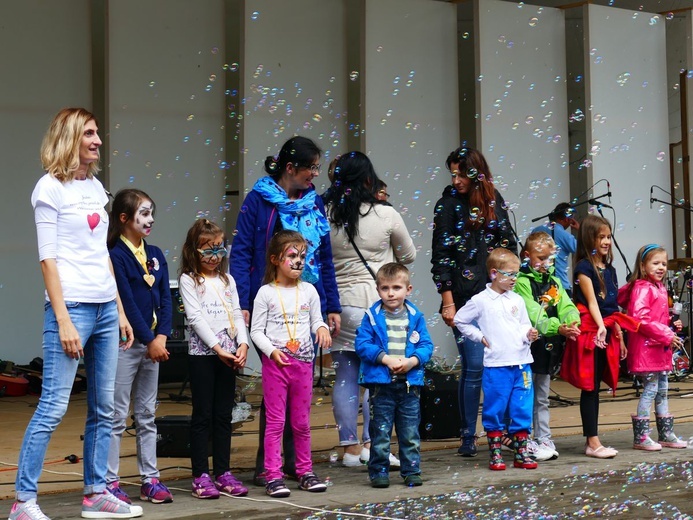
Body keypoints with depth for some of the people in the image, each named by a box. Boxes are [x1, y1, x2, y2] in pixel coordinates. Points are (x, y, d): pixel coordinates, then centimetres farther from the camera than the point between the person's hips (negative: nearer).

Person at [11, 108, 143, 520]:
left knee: (104, 407, 9)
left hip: (106, 308, 8)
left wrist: (121, 311, 16)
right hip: (72, 306, -7)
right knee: (54, 406, -9)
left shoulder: (95, 187, 15)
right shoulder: (51, 187, -5)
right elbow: (48, 258, -10)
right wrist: (63, 320, -15)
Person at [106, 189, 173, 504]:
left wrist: (161, 337, -6)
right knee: (117, 416, -2)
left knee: (147, 415, 11)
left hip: (152, 343, 7)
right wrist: (149, 340, -14)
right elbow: (127, 302, -14)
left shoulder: (156, 255, 11)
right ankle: (110, 481, 3)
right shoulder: (115, 255, -9)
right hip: (125, 344, -7)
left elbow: (165, 300, 7)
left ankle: (150, 479, 16)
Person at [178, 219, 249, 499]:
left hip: (228, 354, 5)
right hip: (202, 353, -5)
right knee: (203, 415, -2)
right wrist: (218, 349, -17)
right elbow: (195, 318, -10)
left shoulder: (227, 280, 15)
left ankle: (223, 473, 13)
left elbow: (237, 314, 10)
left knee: (224, 415, 7)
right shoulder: (188, 280, -2)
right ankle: (201, 476, 2)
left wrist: (243, 344, -7)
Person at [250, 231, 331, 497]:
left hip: (303, 362, 3)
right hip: (275, 363, -3)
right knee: (275, 421, -2)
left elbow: (316, 321, 12)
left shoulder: (309, 291, 7)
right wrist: (272, 351, -18)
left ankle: (305, 471, 21)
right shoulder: (266, 293, -3)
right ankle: (273, 476, 1)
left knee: (302, 422, 11)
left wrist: (322, 328, -11)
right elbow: (256, 330, -3)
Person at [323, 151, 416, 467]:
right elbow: (409, 256, 9)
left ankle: (350, 447, 11)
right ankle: (371, 443, 2)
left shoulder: (325, 216, 0)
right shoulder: (386, 215, -6)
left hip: (339, 303, 3)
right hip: (376, 302, -3)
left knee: (345, 377, 7)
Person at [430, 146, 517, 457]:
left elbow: (509, 245, 18)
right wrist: (447, 301, -9)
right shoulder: (449, 204, 0)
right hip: (466, 299, -4)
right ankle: (468, 437, 3)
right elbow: (441, 256, -3)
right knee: (474, 367, -7)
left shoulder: (495, 202, 11)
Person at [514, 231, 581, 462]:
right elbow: (533, 314, -24)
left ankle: (544, 439, 24)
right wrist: (558, 327, -37)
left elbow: (566, 306, 1)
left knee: (542, 398, 16)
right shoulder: (522, 282, -12)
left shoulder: (554, 282, 13)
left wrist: (572, 321, -22)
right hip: (528, 346, -7)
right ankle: (527, 443, 5)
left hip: (548, 347, 7)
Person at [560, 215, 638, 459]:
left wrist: (620, 337, 17)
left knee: (595, 386, 10)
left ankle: (591, 439, 13)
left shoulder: (610, 270, 15)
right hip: (590, 332, -7)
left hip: (607, 333, 7)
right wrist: (600, 327, -28)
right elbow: (591, 301, -16)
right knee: (590, 387, -6)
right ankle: (593, 441, -6)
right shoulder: (584, 268, -6)